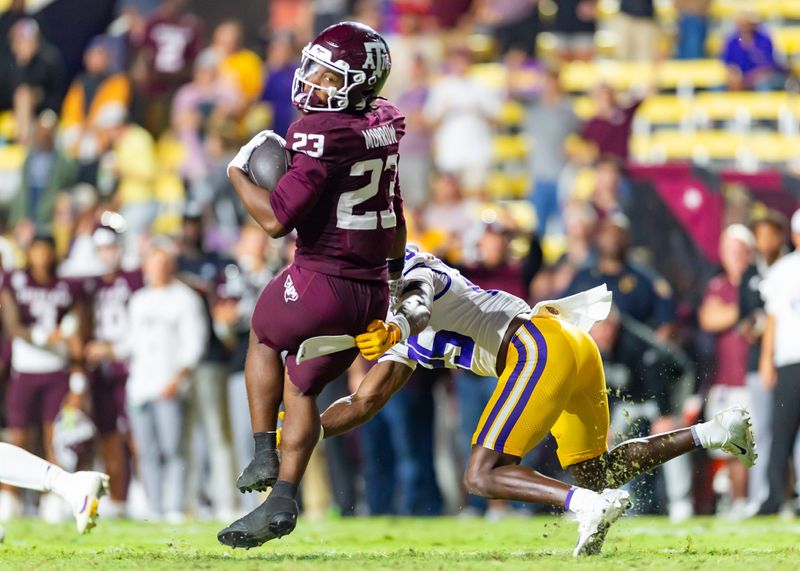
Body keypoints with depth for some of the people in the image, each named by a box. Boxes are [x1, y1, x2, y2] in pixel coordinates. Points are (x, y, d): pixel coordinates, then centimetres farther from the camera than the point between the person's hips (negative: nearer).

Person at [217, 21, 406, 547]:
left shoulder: (324, 133, -20)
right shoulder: (386, 122, 5)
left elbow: (275, 219, -23)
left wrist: (238, 173, -6)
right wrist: (395, 273, 34)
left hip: (320, 282, -6)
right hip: (370, 294, 6)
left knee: (265, 337, 27)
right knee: (301, 388, 21)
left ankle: (264, 455, 22)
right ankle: (281, 501, 17)